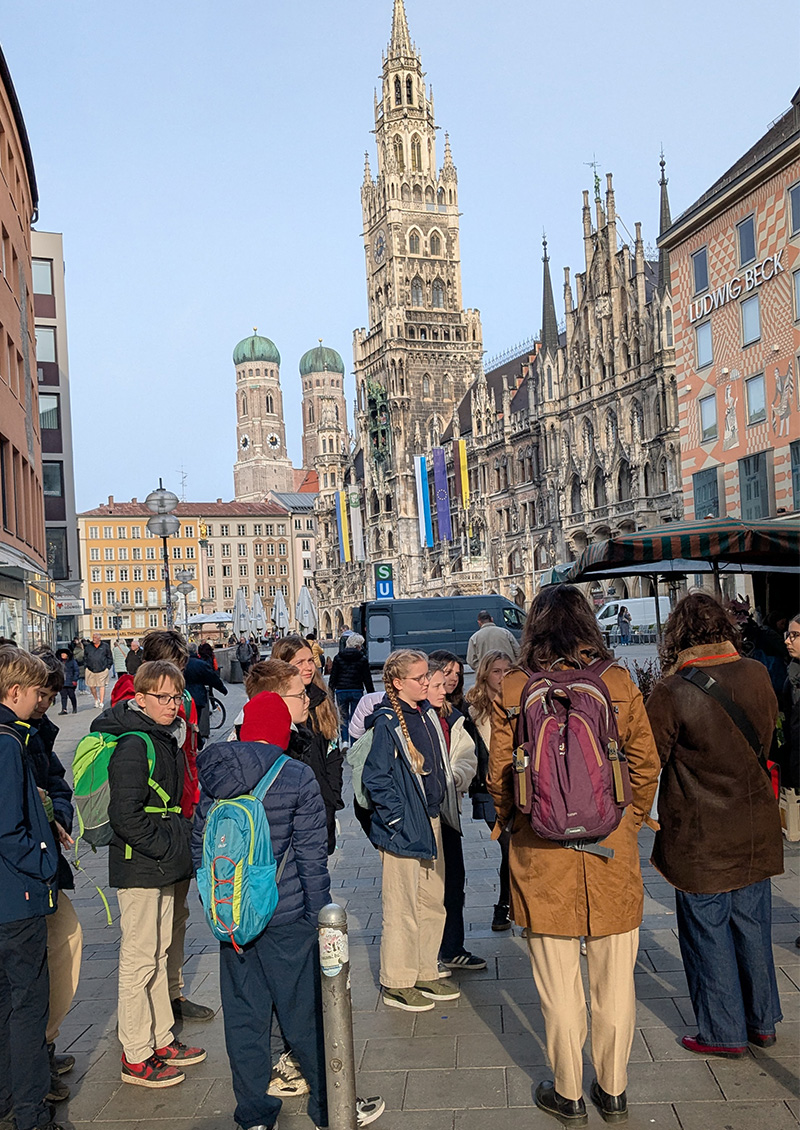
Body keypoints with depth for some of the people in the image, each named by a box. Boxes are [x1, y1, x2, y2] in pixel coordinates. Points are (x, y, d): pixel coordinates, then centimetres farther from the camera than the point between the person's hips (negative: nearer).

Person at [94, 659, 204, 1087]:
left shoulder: (166, 737, 11)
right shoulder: (133, 744, -19)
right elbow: (125, 816, -25)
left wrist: (179, 840, 13)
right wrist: (167, 848, -18)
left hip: (163, 865, 9)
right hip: (139, 869, -9)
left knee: (158, 953, 18)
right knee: (139, 959, 1)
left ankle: (161, 1039, 30)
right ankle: (135, 1057, 13)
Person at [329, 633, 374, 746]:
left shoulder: (338, 658, 2)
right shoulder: (363, 659, -1)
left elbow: (333, 677, 2)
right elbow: (367, 679, 2)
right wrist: (371, 694, 10)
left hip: (341, 691, 1)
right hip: (357, 692, -1)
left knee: (343, 717, 11)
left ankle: (345, 741, -7)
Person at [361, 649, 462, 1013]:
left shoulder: (427, 715, 8)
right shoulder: (387, 723, -16)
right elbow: (375, 778, -17)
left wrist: (442, 810, 14)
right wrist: (400, 819, -17)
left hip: (431, 822, 8)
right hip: (403, 829, -8)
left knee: (433, 902, 16)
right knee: (402, 908, 2)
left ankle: (426, 974, 30)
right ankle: (396, 985, 16)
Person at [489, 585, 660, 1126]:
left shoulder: (513, 689, -7)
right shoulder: (619, 682, -4)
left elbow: (499, 774, -3)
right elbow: (647, 764, 0)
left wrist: (509, 822, 15)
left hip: (543, 854, -1)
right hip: (613, 850, 1)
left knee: (559, 982, 12)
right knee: (616, 979, 16)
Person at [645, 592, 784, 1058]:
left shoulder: (672, 692, -20)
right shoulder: (757, 675, -4)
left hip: (702, 837, -5)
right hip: (756, 831, 5)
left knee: (708, 933, 10)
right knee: (753, 926, 19)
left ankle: (724, 1033, 21)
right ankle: (763, 1022, 33)